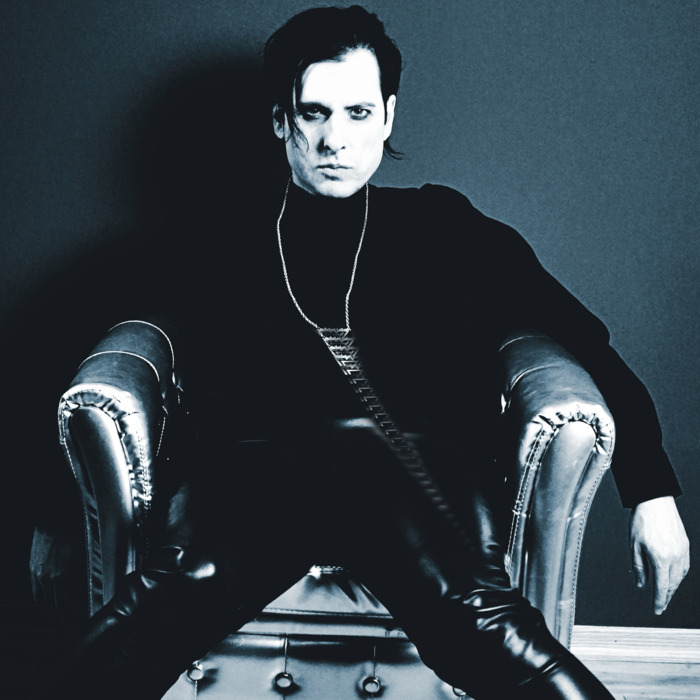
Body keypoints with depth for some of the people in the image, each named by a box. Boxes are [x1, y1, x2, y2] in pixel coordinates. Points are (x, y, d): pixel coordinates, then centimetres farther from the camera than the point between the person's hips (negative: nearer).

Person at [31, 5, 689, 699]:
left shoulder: (442, 226, 21)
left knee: (476, 616, -32)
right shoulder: (226, 234, 21)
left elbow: (584, 342, 19)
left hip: (416, 459, 0)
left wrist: (652, 491, 9)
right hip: (256, 459, 0)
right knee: (180, 585, -33)